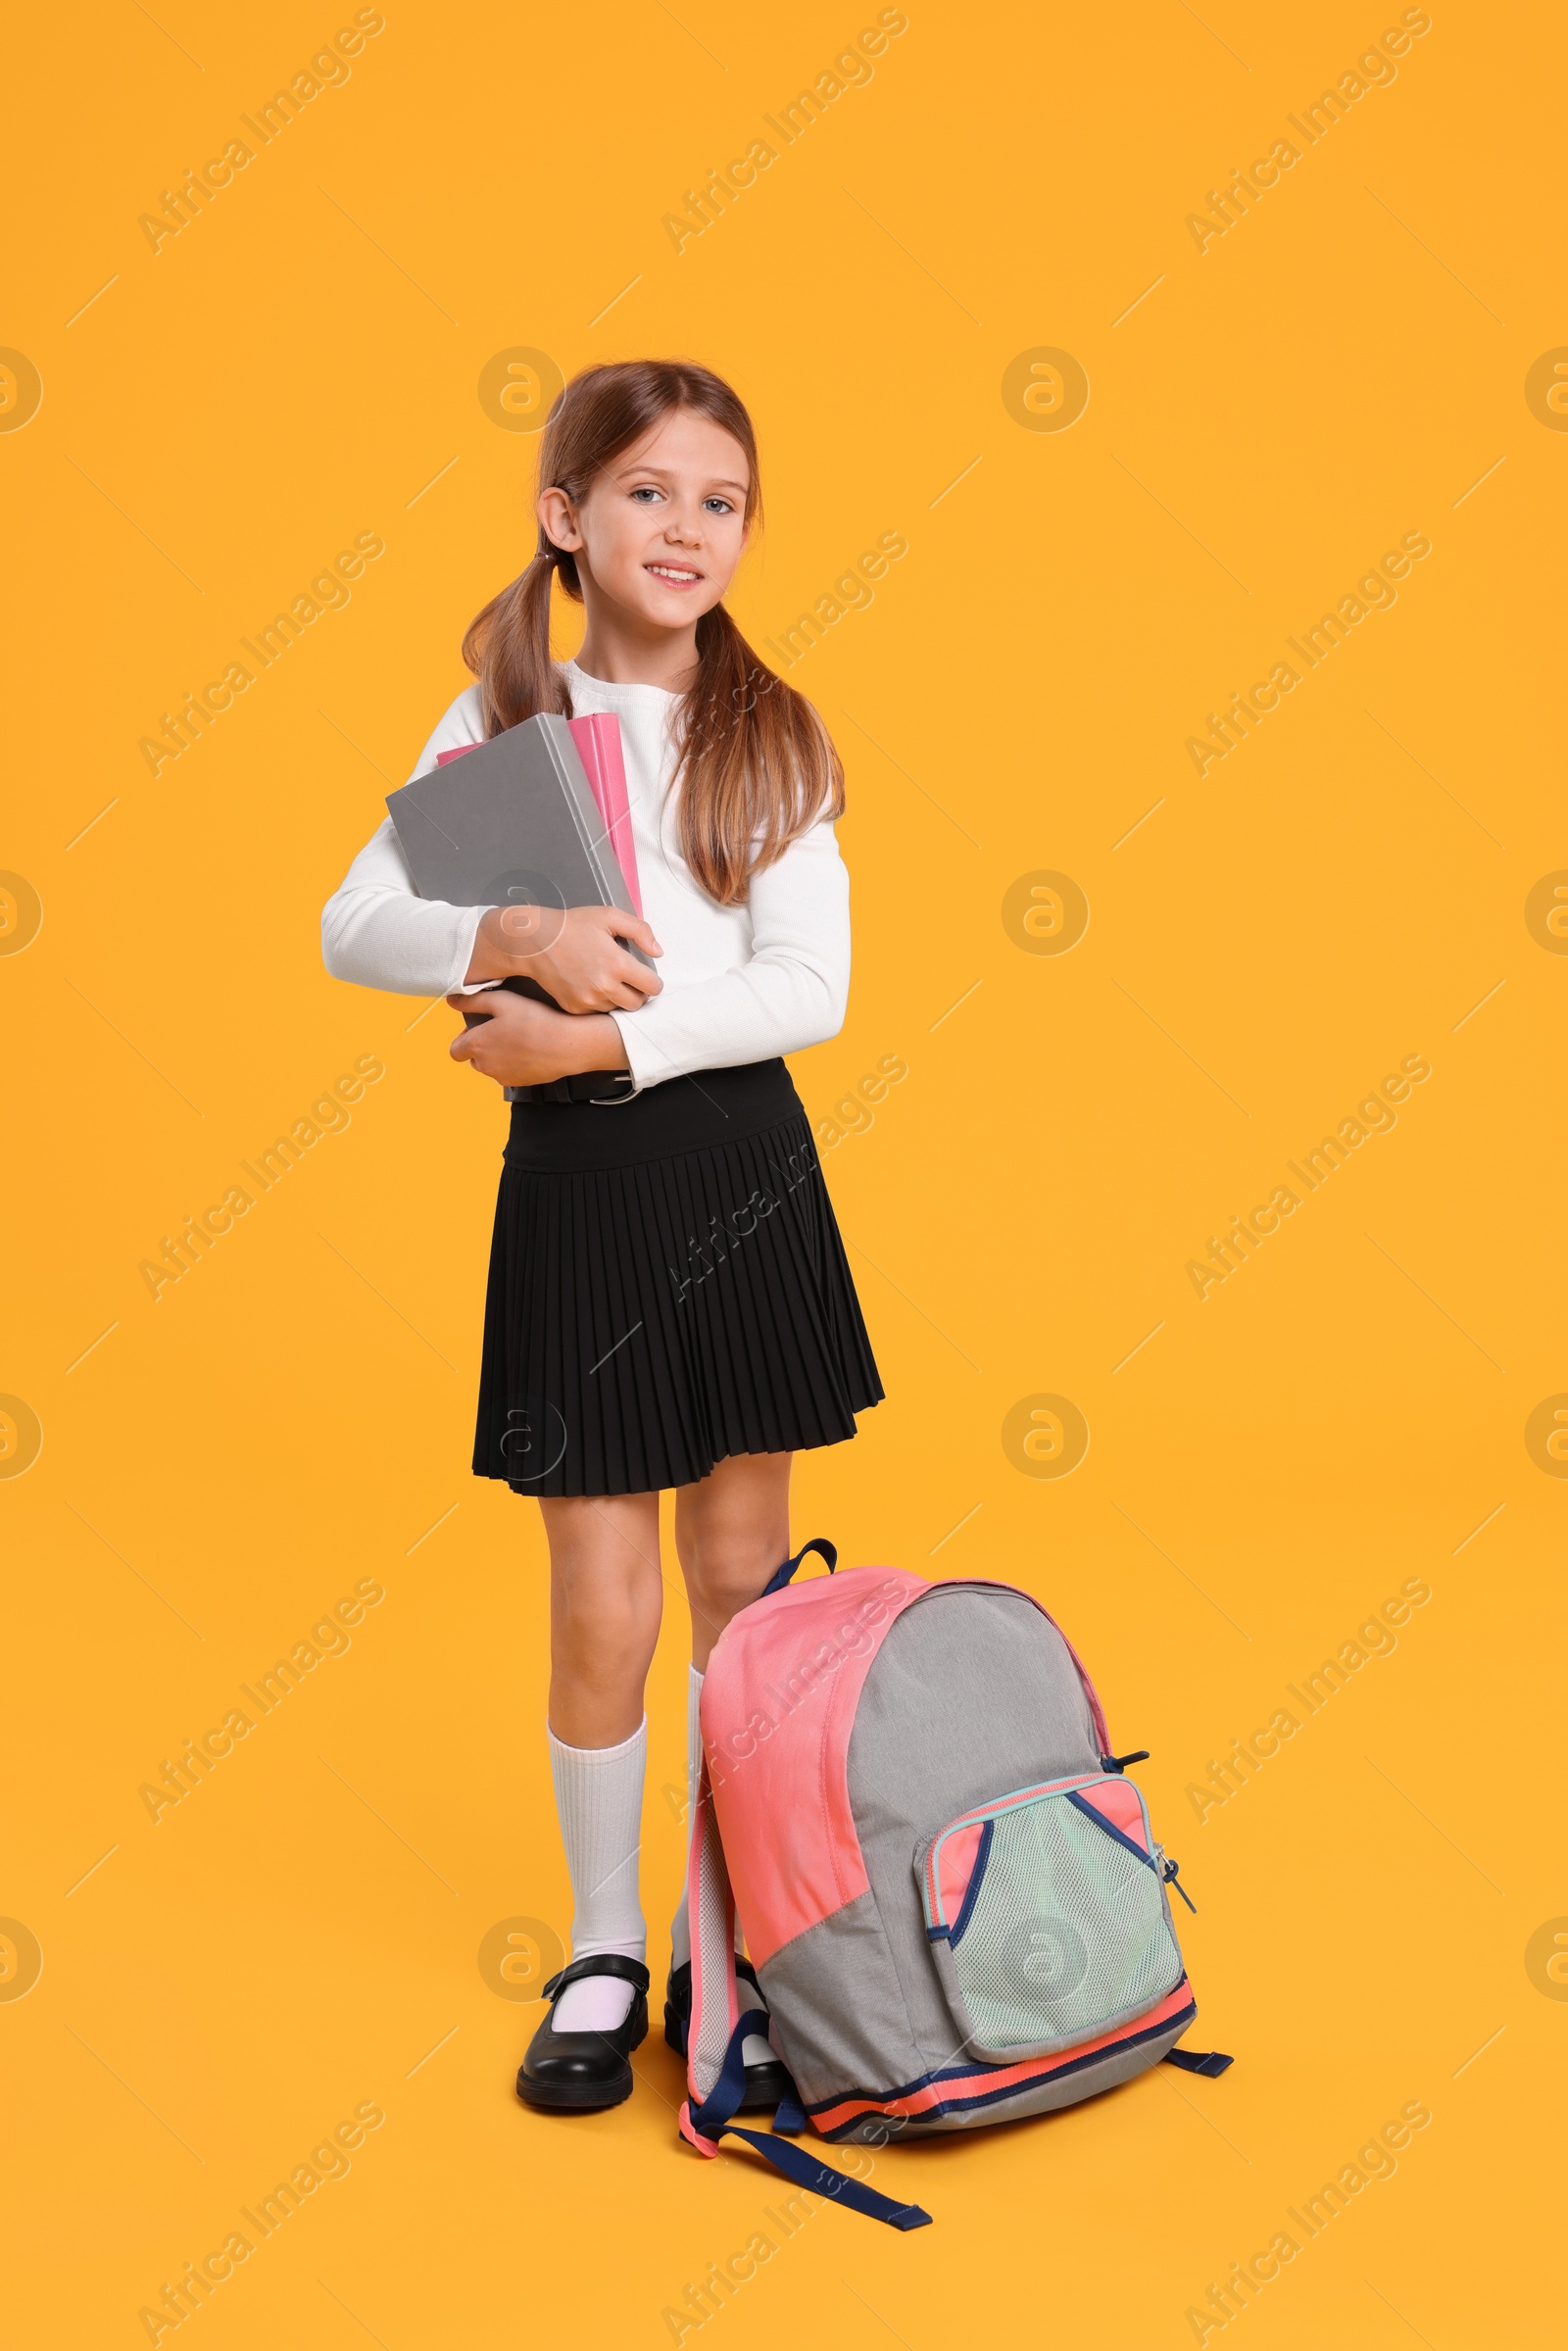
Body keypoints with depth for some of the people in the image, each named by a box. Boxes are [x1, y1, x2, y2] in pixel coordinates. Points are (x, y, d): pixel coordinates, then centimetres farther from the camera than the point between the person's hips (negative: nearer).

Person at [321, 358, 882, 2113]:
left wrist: (602, 1035, -16)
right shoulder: (500, 724, 4)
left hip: (745, 1162, 1)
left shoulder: (773, 738, 3)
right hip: (578, 1180, 0)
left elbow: (809, 988, -7)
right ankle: (602, 1954, 25)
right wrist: (514, 937, -19)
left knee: (742, 1586, 10)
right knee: (604, 1608, 4)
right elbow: (350, 929, -2)